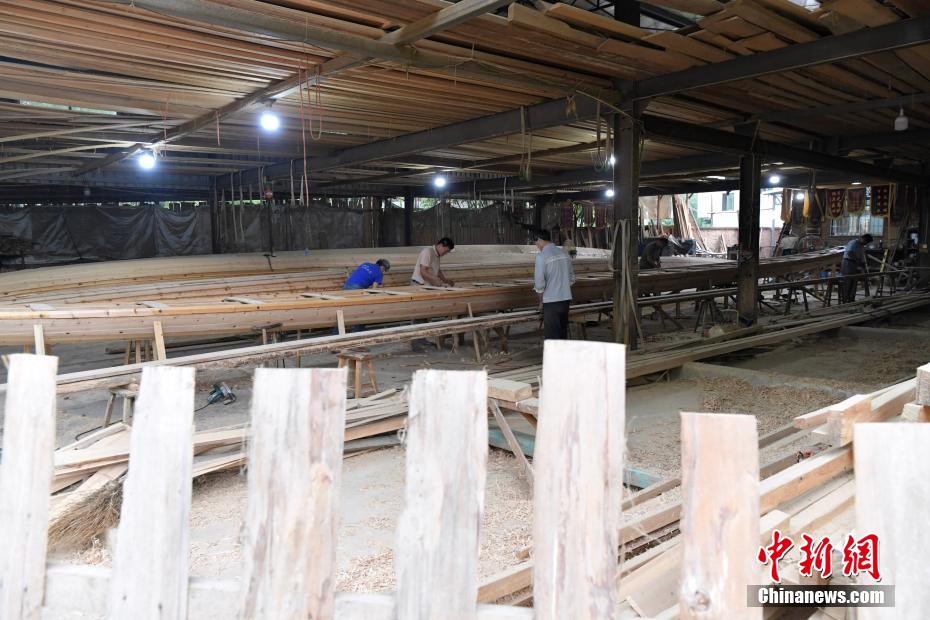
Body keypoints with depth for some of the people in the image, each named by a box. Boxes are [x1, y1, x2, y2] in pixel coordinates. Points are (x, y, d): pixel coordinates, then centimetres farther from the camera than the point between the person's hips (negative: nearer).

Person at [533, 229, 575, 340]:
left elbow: (539, 283, -14)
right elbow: (572, 278, 15)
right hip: (566, 299, 7)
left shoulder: (541, 256, -13)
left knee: (552, 336, 1)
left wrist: (541, 301, 0)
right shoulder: (564, 253, 8)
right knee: (563, 333, 15)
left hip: (551, 302, -6)